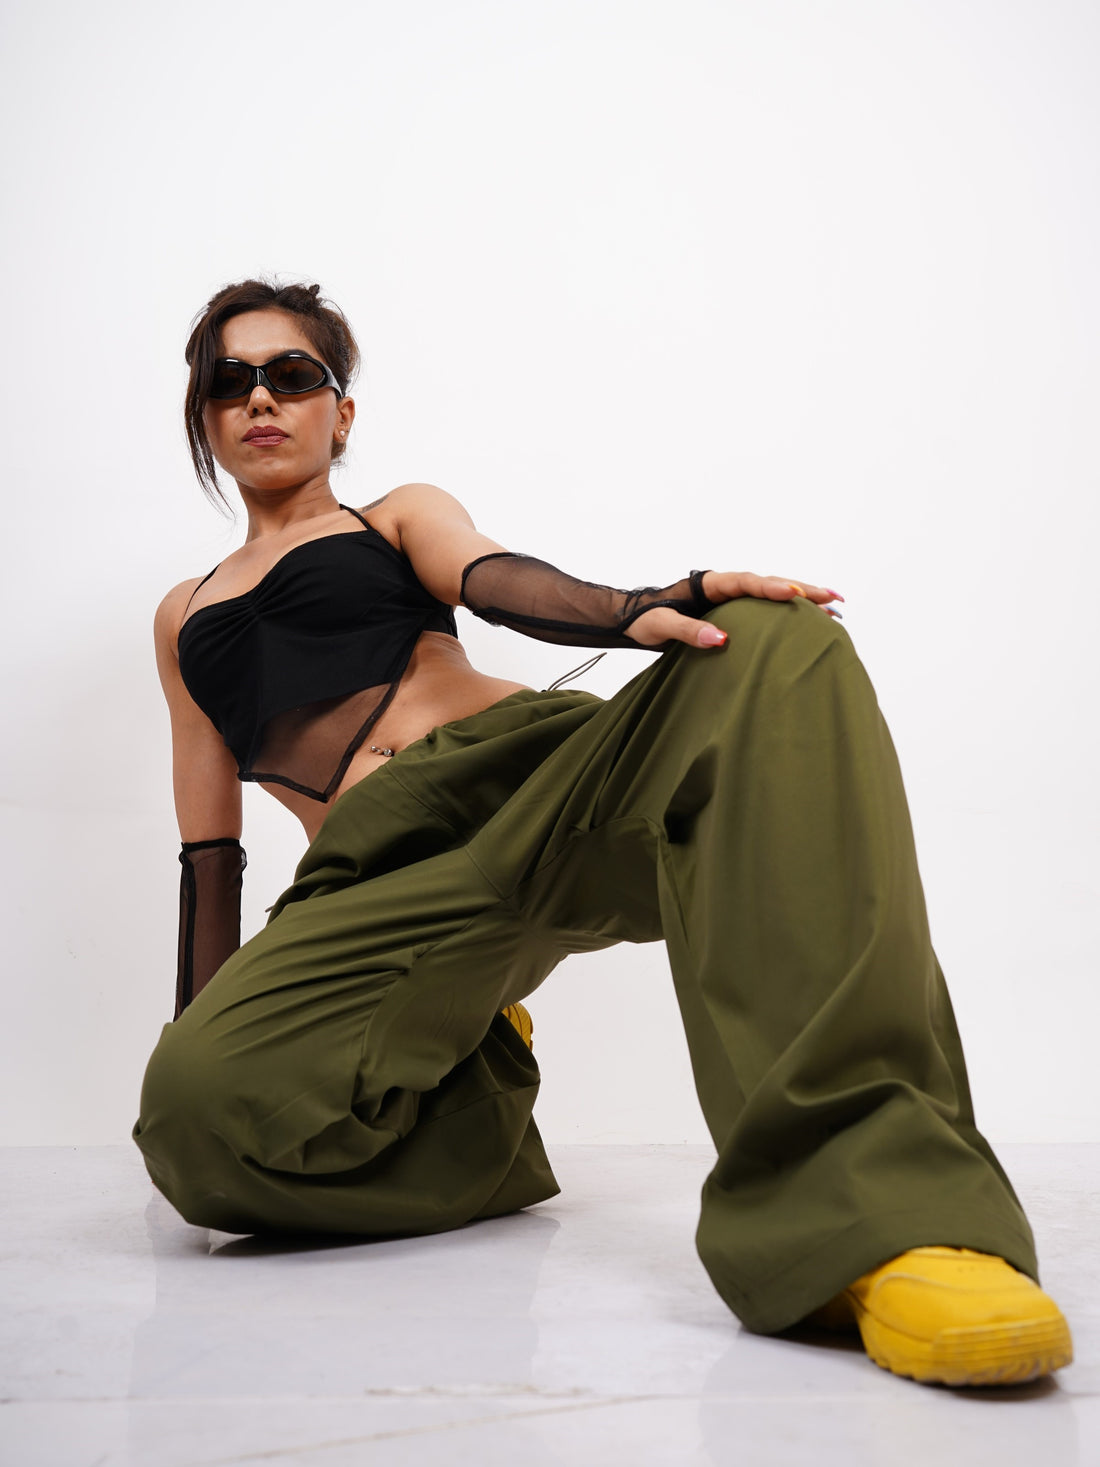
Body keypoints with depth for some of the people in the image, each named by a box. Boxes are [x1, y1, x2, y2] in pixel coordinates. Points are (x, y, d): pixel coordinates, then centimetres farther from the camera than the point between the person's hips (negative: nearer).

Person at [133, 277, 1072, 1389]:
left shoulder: (400, 516, 25)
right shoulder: (185, 618, 30)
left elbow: (501, 584, 1)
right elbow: (209, 847, 25)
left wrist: (643, 612, -22)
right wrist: (199, 1026, 16)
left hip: (544, 771, 0)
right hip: (388, 877, 0)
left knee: (776, 647, -33)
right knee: (194, 1098, -33)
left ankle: (853, 1212, -47)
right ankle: (463, 1108, 2)